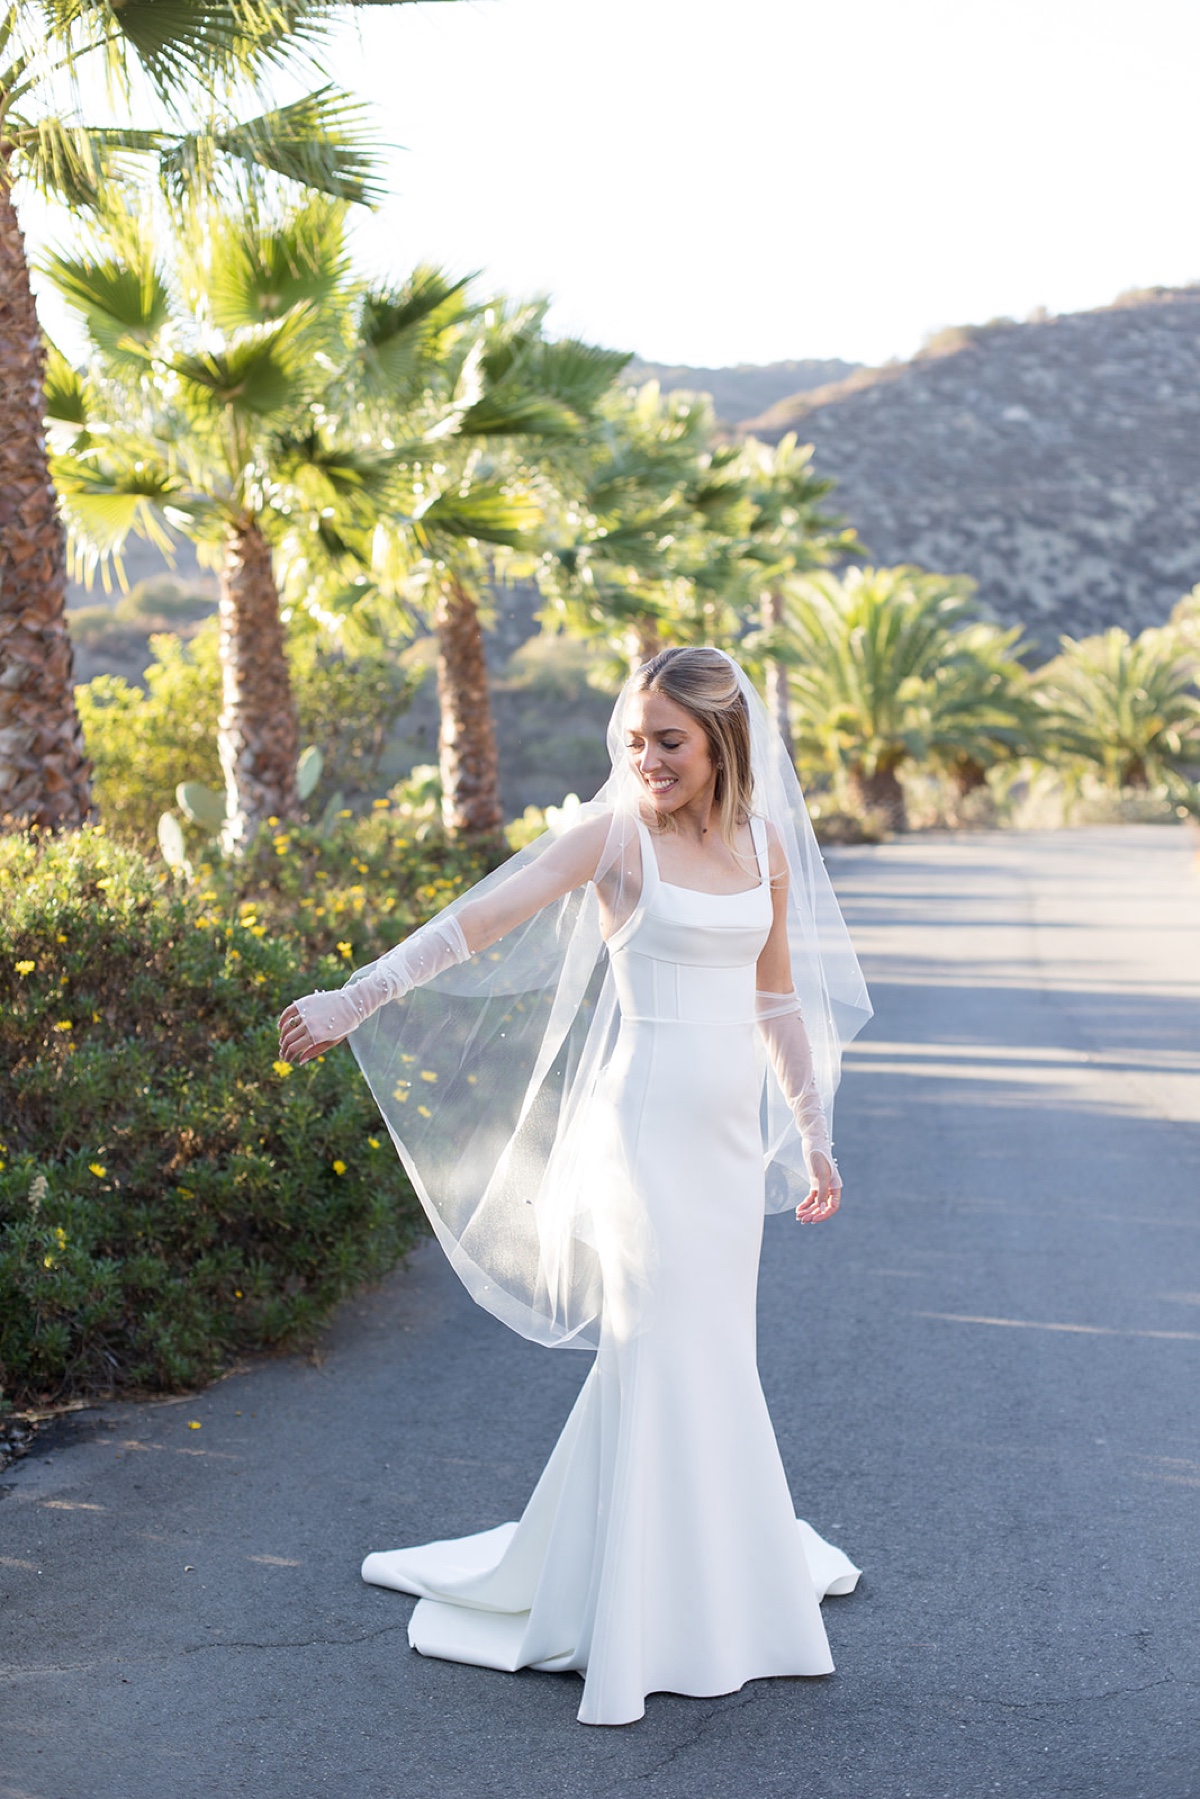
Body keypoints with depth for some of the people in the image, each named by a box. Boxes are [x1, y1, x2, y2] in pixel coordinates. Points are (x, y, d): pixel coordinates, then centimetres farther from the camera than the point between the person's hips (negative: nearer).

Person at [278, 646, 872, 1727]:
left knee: (707, 1354, 13)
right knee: (665, 1355, -2)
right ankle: (647, 1612, 11)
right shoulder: (614, 836, -7)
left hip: (732, 1135, 6)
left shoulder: (767, 845, 9)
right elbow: (481, 918, -15)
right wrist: (355, 999, -23)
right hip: (647, 1123, -6)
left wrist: (811, 1138, 17)